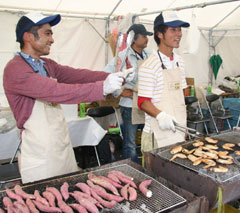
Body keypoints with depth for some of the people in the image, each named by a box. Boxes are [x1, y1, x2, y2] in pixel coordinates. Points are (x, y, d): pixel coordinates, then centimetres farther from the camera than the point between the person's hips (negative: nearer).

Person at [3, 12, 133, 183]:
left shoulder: (47, 65, 9)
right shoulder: (15, 69, -18)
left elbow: (76, 75, 0)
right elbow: (56, 91, -29)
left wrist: (113, 77, -12)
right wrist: (102, 88, -32)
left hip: (63, 146, 8)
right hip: (39, 158, -8)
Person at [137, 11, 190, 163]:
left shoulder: (179, 62, 9)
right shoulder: (149, 66, -15)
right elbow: (143, 102, -14)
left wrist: (184, 124, 15)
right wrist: (160, 115, -32)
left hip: (178, 130, 7)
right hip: (158, 134, -7)